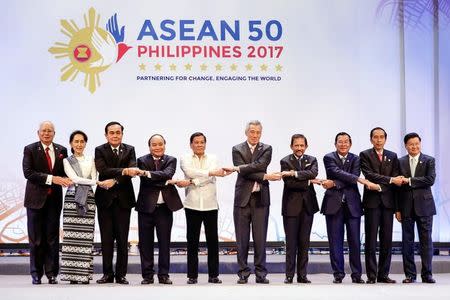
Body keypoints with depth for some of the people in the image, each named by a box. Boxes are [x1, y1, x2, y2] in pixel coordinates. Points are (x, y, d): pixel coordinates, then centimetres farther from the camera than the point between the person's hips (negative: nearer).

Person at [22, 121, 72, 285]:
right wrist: (52, 178, -21)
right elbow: (28, 172, -13)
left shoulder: (61, 151, 8)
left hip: (54, 199, 3)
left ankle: (52, 274, 9)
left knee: (53, 237, 4)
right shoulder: (30, 149, -2)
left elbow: (65, 171, 13)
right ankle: (36, 274, 12)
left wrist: (65, 179, -11)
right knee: (36, 238, 3)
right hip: (36, 198, -2)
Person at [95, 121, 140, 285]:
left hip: (123, 199, 1)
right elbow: (103, 170, -15)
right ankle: (108, 273, 11)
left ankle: (121, 274, 8)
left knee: (122, 239, 2)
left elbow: (132, 171, -8)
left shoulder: (129, 150, 7)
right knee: (106, 238, 3)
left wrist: (115, 181, -22)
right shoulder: (100, 151, 2)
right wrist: (123, 171, -27)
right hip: (105, 198, -1)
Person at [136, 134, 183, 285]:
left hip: (165, 206, 1)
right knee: (146, 242, 3)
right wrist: (165, 182, -15)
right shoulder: (142, 161, 3)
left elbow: (167, 174, -13)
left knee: (164, 241, 4)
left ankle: (163, 274, 12)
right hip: (146, 206, -1)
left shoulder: (171, 160, 7)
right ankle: (147, 275, 11)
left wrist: (149, 174, -25)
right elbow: (146, 181, -10)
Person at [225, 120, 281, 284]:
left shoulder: (266, 149, 7)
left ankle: (260, 273, 8)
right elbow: (244, 173, -8)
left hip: (260, 198, 0)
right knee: (242, 238, 3)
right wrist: (265, 176, -14)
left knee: (260, 238, 2)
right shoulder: (237, 149, 5)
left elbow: (260, 165, -13)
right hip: (243, 197, 0)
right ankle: (243, 273, 10)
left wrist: (238, 168, -17)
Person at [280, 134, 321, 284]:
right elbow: (289, 183, -13)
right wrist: (309, 182, -10)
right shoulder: (285, 161, 0)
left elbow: (313, 173, -12)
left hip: (308, 205, 3)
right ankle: (289, 275, 4)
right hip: (291, 206, -3)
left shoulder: (312, 160, 10)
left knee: (304, 242, 6)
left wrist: (294, 173, -20)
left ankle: (302, 275, 11)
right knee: (291, 242, -2)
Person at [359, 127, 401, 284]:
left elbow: (396, 179, 7)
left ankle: (383, 274, 10)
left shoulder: (392, 156, 14)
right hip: (372, 201, -3)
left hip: (388, 201, 3)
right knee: (371, 240, -2)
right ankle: (371, 275, 2)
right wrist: (390, 180, -17)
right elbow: (369, 175, -11)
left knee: (387, 240, 4)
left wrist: (379, 186, -10)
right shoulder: (365, 155, 3)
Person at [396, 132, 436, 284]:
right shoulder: (400, 162, 9)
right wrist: (397, 209, 1)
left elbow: (430, 180, -12)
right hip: (406, 207, 2)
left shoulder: (429, 161, 4)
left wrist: (409, 180, -14)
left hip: (424, 205, -2)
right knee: (407, 241, 3)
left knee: (426, 240, 1)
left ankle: (427, 274, 7)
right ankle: (410, 274, 10)